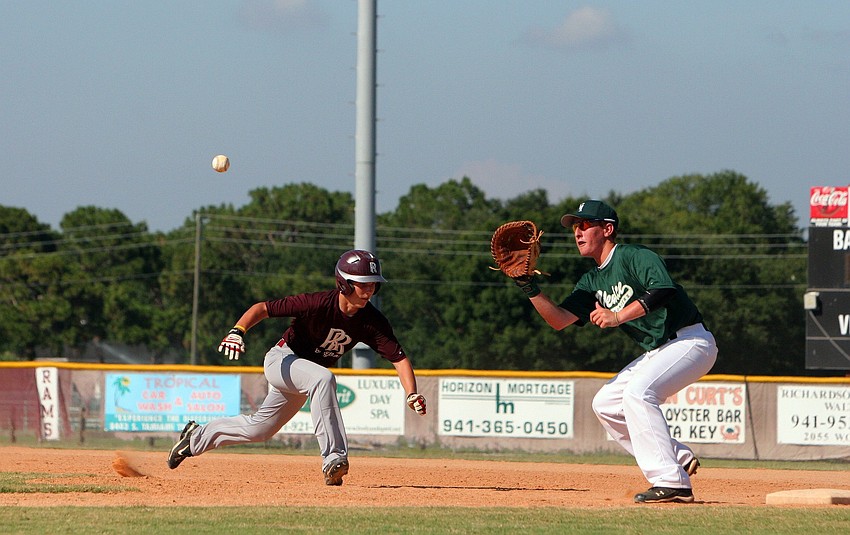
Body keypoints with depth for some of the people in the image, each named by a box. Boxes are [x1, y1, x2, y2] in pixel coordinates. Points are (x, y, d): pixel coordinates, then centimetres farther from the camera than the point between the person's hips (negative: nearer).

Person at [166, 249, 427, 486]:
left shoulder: (372, 322, -16)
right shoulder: (317, 304, -30)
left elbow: (399, 358, -18)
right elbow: (262, 308, -26)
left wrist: (413, 395, -35)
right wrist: (237, 331, -43)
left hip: (305, 374, 6)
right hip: (282, 359, -6)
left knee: (258, 429, 16)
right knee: (323, 378, -37)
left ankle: (197, 437, 40)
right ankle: (333, 457, -39)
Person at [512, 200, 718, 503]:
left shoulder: (634, 256, -13)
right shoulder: (592, 282, 13)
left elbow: (663, 290, -29)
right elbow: (560, 319, 5)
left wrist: (619, 316, -31)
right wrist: (529, 288, -7)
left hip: (690, 341, -10)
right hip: (656, 351, 10)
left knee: (638, 391, -28)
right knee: (605, 403, 9)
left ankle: (672, 482, -29)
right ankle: (680, 459, 8)